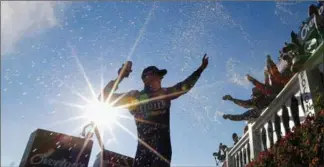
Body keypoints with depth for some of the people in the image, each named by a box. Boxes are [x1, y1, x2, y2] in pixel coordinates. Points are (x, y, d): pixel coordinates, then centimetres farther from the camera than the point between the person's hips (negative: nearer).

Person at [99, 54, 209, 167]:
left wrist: (201, 68, 25)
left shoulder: (165, 93, 16)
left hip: (162, 146, 1)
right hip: (143, 147, -1)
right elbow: (104, 97, 7)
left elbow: (186, 85, 24)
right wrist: (120, 77, -2)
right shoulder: (135, 96, 8)